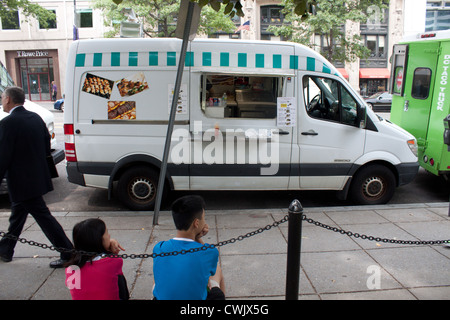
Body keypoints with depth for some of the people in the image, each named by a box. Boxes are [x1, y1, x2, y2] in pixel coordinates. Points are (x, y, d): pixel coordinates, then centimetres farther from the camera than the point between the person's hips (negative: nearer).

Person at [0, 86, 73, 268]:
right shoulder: (35, 118, 6)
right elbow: (47, 149, 11)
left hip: (22, 183, -9)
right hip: (38, 177, 9)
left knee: (43, 216, -2)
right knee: (17, 214, 23)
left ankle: (68, 254, 4)